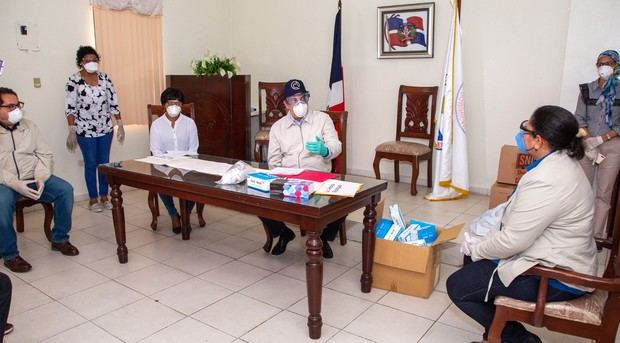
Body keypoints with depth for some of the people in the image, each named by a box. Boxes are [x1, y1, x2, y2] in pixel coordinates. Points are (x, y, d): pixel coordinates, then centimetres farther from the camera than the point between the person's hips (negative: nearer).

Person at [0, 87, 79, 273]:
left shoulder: (29, 126, 10)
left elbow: (45, 155, 7)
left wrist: (41, 178, -12)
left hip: (33, 179, 4)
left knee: (65, 189, -18)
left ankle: (59, 239, 0)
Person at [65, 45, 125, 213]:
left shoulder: (105, 78, 3)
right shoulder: (74, 81, -8)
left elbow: (113, 103, 5)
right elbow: (70, 108, -9)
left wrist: (120, 126, 3)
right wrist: (72, 132, -14)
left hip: (105, 129, 3)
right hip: (85, 130, -3)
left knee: (104, 163, 9)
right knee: (91, 164, 4)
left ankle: (104, 196, 20)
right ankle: (93, 199, 16)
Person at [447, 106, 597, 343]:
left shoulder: (545, 181, -30)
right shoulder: (562, 162, 4)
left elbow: (513, 241, -26)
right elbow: (523, 217, 11)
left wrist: (476, 249, -8)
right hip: (562, 261, 10)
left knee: (457, 286, -6)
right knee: (472, 264, 18)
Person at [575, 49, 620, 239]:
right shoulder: (586, 89, 4)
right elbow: (579, 119, 0)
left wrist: (600, 139, -16)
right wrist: (589, 142, -12)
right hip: (586, 144, 1)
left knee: (603, 193, 1)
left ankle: (597, 235, 7)